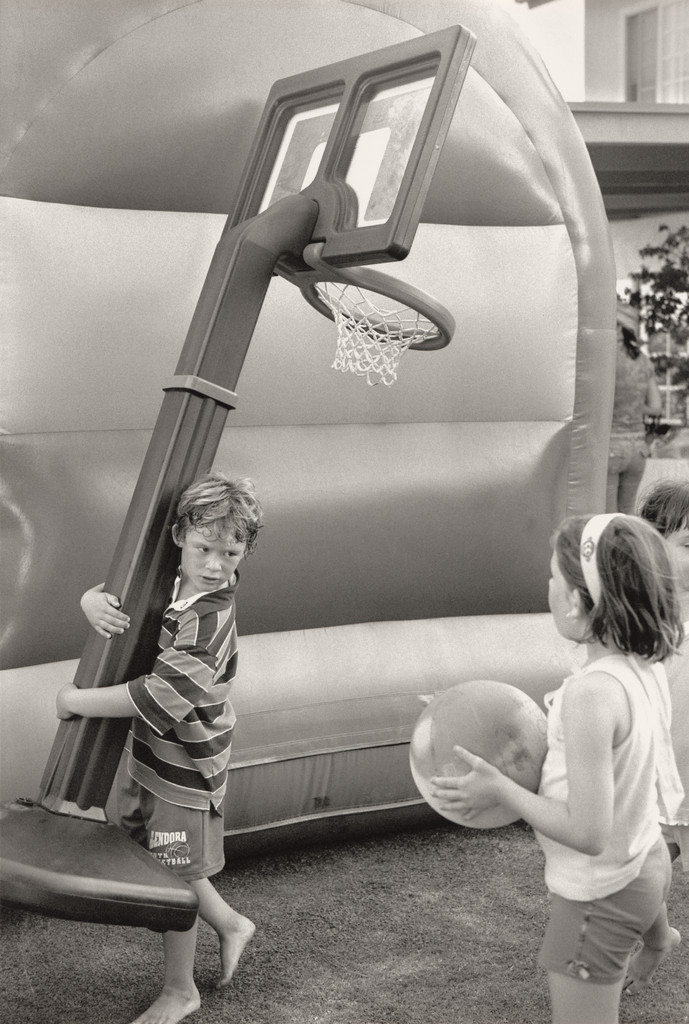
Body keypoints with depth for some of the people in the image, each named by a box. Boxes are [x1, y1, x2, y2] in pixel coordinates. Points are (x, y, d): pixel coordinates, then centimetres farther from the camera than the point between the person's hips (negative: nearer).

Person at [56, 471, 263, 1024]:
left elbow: (158, 696, -33)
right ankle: (230, 923, 44)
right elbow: (107, 592, 9)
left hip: (185, 770, -8)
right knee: (154, 858, 23)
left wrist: (74, 700, -21)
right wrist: (96, 603, -19)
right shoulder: (165, 584, -3)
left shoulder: (209, 620, -28)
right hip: (153, 756, 8)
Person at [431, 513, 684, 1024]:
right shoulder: (646, 666, -7)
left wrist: (500, 788, -21)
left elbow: (587, 833, -30)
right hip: (648, 861, 8)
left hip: (599, 894, -7)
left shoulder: (593, 692, -32)